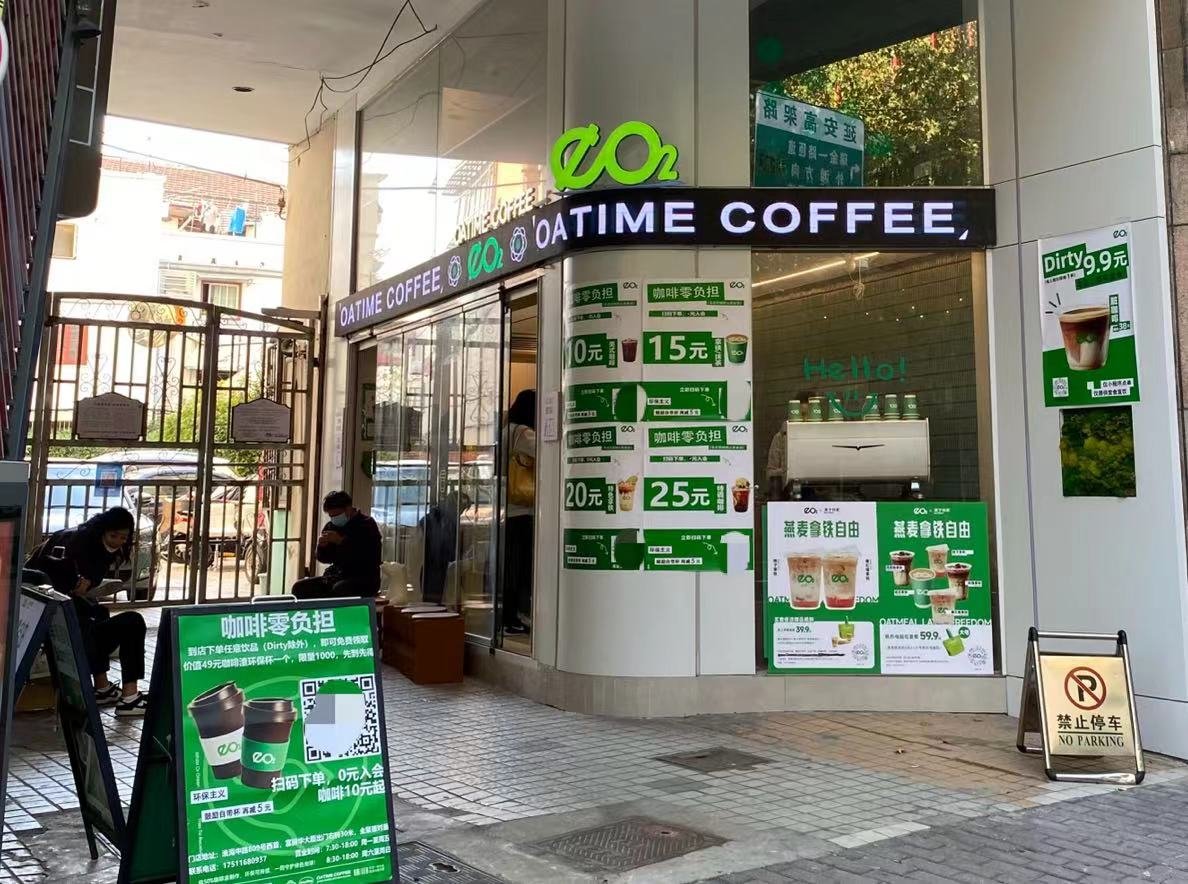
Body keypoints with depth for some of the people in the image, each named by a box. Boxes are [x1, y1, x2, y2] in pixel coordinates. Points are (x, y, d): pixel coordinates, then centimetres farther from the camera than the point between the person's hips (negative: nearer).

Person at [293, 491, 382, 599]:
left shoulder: (367, 524, -6)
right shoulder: (331, 526, 13)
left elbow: (367, 557, -20)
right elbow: (325, 559, 19)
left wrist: (341, 541, -23)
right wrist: (322, 546, -3)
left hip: (364, 579, -7)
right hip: (337, 576, 7)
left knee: (339, 590, -38)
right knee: (299, 588, -10)